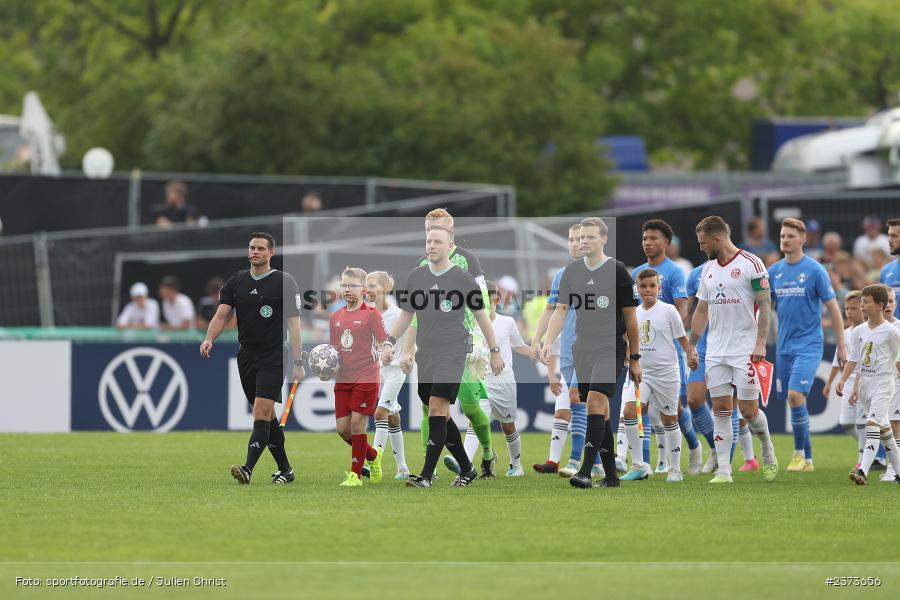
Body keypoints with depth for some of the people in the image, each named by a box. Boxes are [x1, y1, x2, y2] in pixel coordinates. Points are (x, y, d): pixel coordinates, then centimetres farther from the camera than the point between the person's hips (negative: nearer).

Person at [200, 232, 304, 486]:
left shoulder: (283, 282, -5)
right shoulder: (236, 281, 7)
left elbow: (294, 324, -6)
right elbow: (221, 315, 1)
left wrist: (298, 363, -11)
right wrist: (209, 339, -19)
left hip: (274, 358, -5)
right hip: (246, 357, 5)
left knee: (261, 412, -16)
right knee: (267, 415, 12)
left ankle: (248, 469, -25)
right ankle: (285, 469, 22)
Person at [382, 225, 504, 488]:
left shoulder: (463, 279, -2)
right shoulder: (416, 276, 9)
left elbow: (481, 316, 7)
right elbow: (406, 314, 17)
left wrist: (495, 351, 9)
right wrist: (390, 342, 4)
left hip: (452, 354, -5)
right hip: (425, 355, 5)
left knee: (437, 407, -17)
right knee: (441, 415, 8)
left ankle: (427, 475, -21)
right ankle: (466, 469, 24)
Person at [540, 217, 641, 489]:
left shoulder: (617, 271, -4)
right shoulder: (572, 271, 9)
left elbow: (630, 317, 2)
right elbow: (561, 311, 8)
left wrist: (635, 358, 4)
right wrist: (548, 342, -8)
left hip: (611, 350, -5)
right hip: (583, 351, 5)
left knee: (596, 401, -20)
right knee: (599, 413, 7)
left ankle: (585, 471, -25)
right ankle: (610, 475, 14)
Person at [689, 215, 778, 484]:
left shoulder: (751, 264, -8)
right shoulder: (708, 269, 13)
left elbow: (765, 306, -10)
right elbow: (701, 310, 18)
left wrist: (760, 343, -18)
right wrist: (692, 345, 14)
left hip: (745, 350, -6)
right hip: (716, 351, 6)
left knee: (748, 410, -4)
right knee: (721, 409, 1)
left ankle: (768, 454, 22)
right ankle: (724, 470, 1)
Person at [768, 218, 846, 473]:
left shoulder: (815, 270, -6)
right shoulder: (774, 271, 8)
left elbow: (833, 308, -3)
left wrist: (841, 346, -3)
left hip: (809, 344, -6)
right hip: (784, 347, 6)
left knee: (796, 395, -20)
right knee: (792, 400, 7)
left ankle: (799, 451, -5)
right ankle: (806, 460, 17)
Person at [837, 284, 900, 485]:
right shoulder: (859, 331, 8)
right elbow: (854, 358, 10)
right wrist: (843, 379, 0)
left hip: (883, 382, -7)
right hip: (864, 382, 7)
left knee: (872, 424, -20)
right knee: (883, 429, 13)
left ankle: (863, 471, -30)